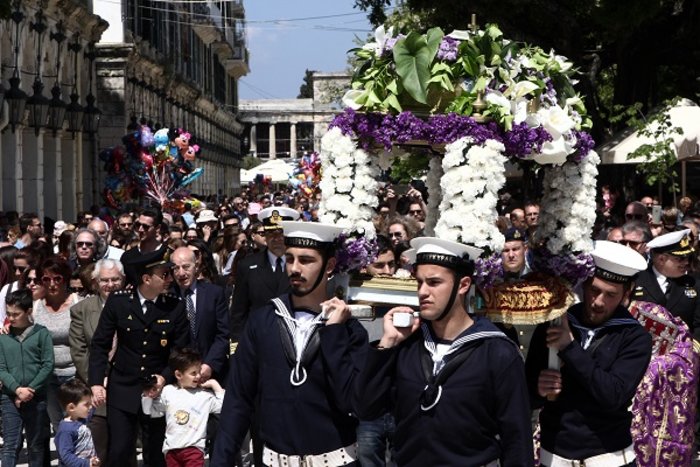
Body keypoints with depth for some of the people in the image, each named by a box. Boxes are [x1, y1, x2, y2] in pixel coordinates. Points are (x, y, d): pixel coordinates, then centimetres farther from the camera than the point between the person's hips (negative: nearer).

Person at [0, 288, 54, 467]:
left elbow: (48, 365, -5)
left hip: (37, 399, -1)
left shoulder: (41, 333, -1)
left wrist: (30, 390, -11)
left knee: (36, 446, 10)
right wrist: (17, 389, -14)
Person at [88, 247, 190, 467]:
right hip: (122, 391, -1)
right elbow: (100, 344, -1)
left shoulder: (175, 307, -4)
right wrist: (96, 383, -10)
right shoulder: (118, 301, -5)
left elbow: (181, 352, 1)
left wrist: (165, 376, -15)